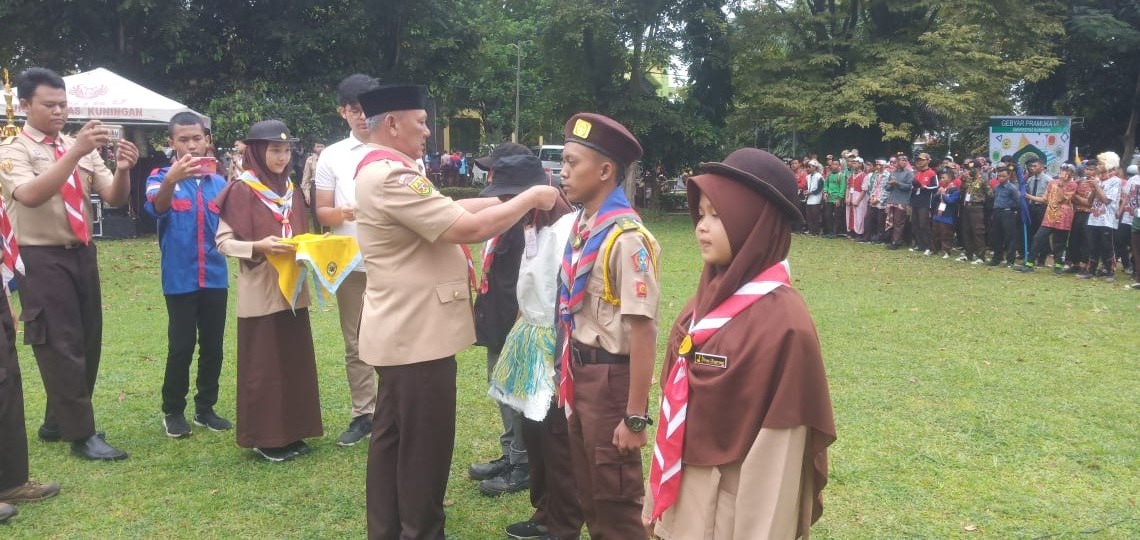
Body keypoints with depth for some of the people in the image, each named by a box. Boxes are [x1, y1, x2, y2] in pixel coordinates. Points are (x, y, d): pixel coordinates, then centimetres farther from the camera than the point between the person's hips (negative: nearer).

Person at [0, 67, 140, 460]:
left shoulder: (81, 148, 7)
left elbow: (115, 198, 1)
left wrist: (122, 170, -21)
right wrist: (76, 152, -34)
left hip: (82, 254, 6)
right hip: (41, 259, -6)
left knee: (87, 344, 13)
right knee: (61, 347, -2)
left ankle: (58, 422, 29)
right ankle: (81, 435, 5)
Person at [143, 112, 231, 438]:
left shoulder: (219, 182, 8)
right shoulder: (161, 177, -1)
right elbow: (157, 208, -23)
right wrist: (170, 180, -43)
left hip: (215, 276, 3)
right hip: (180, 279, -3)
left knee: (213, 346, 8)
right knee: (181, 347, -1)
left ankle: (205, 408, 21)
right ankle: (173, 410, 15)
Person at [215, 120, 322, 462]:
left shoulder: (291, 190, 12)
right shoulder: (241, 190, -7)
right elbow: (223, 242, -10)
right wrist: (257, 247, -25)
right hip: (260, 292, -6)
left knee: (295, 361, 10)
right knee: (262, 366, 1)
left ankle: (292, 432, 21)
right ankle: (264, 438, 11)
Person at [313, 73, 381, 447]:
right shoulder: (331, 157, 6)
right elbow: (322, 214, 6)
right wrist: (344, 213, -16)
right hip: (350, 264, 2)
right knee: (355, 344, 9)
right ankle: (364, 414, 21)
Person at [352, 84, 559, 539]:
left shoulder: (381, 172, 13)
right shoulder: (391, 177, -22)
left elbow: (449, 210, 13)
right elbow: (467, 228, -26)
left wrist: (512, 200, 7)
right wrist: (530, 198, -14)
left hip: (403, 331, 11)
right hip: (418, 334, -11)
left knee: (392, 435, 18)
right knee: (425, 444, 2)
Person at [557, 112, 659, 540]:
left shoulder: (626, 237, -22)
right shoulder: (580, 227, 4)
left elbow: (643, 332, -24)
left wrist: (635, 417, -22)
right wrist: (569, 373, 16)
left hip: (610, 377, -8)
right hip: (580, 374, 8)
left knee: (616, 497, 8)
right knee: (589, 492, 22)